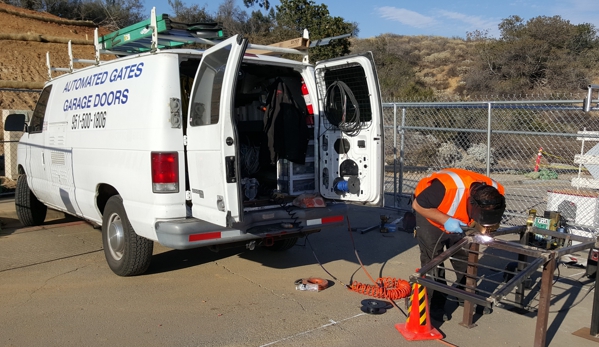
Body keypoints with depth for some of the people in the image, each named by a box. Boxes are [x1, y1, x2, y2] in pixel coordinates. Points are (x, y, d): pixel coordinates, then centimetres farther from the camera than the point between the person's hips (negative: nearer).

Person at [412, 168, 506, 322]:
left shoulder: (496, 193, -26)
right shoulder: (447, 187, -45)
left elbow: (490, 217, -3)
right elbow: (418, 205, -29)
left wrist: (486, 228, -26)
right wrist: (446, 221, -37)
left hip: (458, 219, 5)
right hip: (428, 212, -5)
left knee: (464, 256, 7)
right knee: (432, 258, -8)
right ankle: (435, 305, 2)